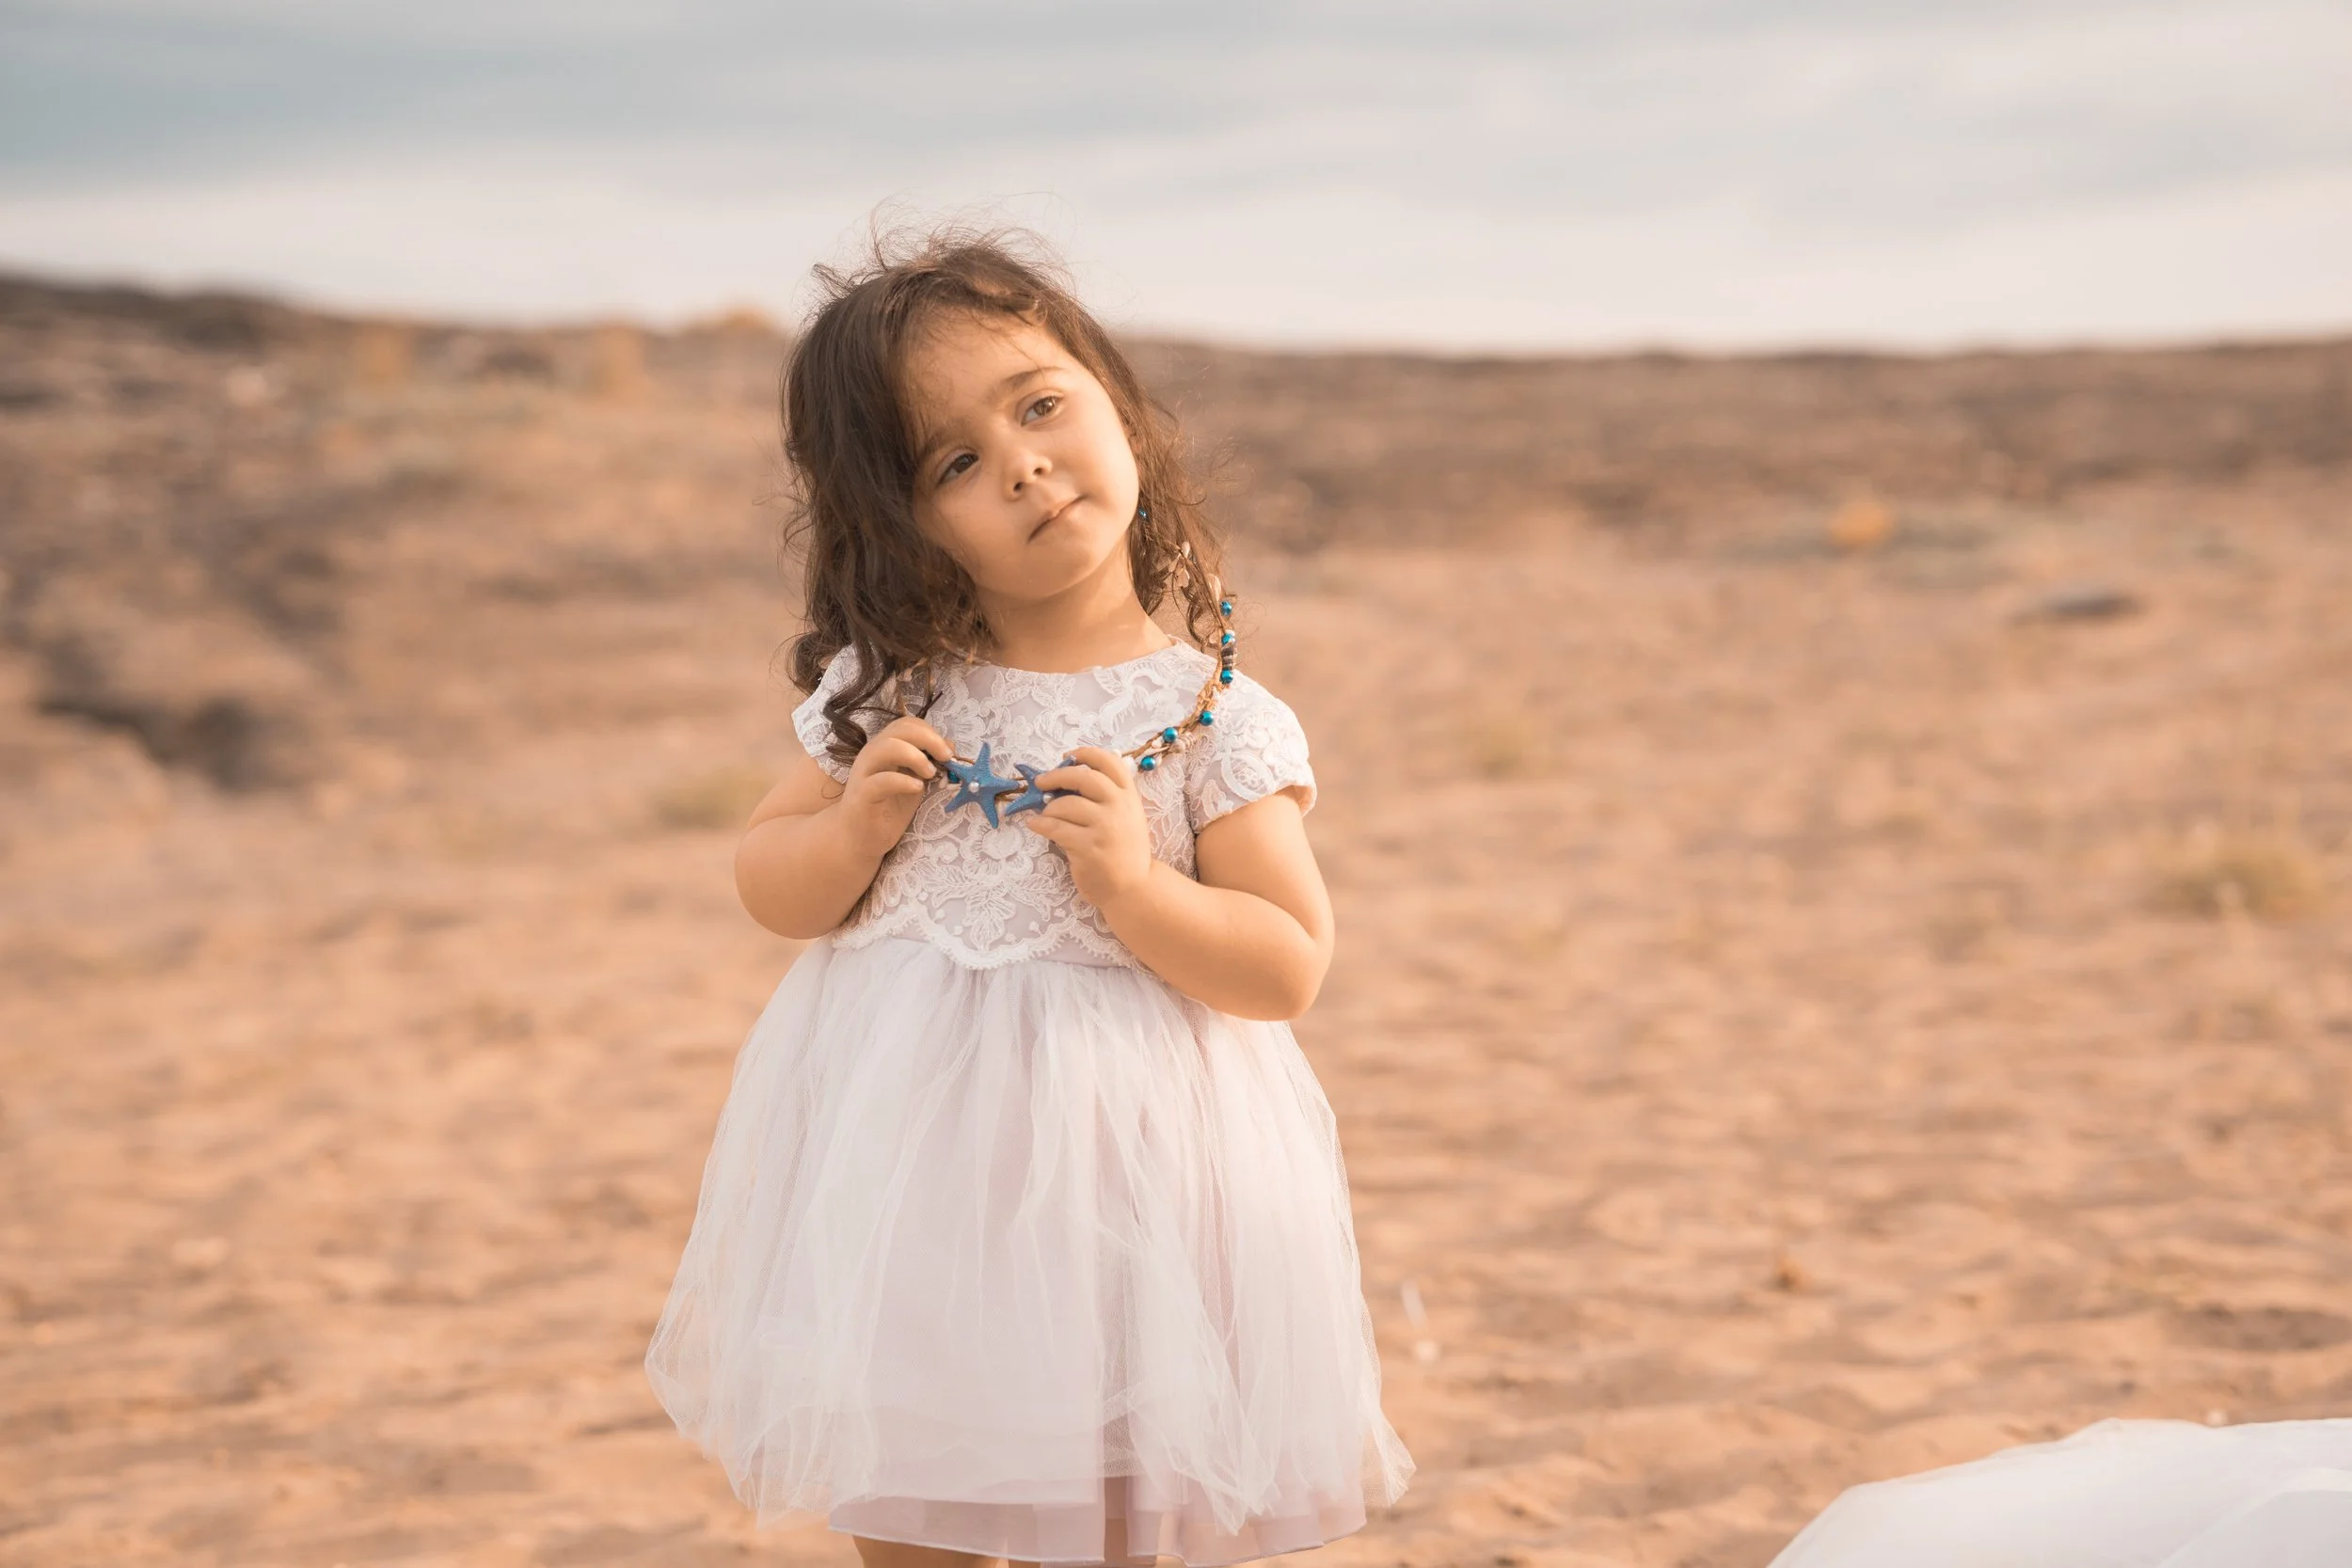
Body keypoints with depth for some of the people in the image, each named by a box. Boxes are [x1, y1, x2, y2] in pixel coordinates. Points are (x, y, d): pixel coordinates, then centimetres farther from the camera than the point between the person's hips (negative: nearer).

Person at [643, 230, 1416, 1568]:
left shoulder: (1215, 718, -8)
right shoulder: (887, 693, 1)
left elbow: (1291, 970, -8)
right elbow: (772, 885, 10)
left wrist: (1136, 888, -22)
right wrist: (858, 829, -10)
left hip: (1109, 1160, -3)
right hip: (899, 1147, 3)